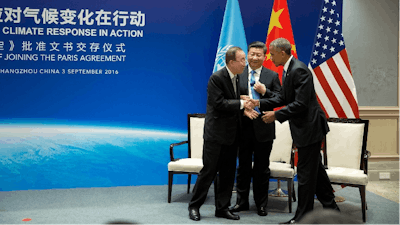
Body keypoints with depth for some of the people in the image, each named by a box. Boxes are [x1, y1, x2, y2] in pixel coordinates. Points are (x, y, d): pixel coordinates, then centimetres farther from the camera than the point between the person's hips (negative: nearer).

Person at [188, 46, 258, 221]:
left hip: (231, 134, 8)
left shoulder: (236, 78, 11)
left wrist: (245, 106, 2)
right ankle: (194, 206, 11)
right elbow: (219, 103, -21)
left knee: (228, 173, 10)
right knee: (208, 171, -2)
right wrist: (241, 104, -19)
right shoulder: (216, 78, -14)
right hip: (216, 134, -8)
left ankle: (222, 208, 20)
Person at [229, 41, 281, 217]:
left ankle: (261, 204, 20)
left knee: (262, 168, 8)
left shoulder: (272, 76, 3)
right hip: (244, 126, 1)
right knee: (243, 166, 10)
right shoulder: (238, 74, 4)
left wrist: (265, 92, -15)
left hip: (263, 128, 0)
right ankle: (242, 201, 23)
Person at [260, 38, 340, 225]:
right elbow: (283, 98, 15)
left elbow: (300, 104, -25)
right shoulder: (288, 70, 10)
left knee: (305, 173, -2)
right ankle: (330, 207, 32)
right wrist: (261, 103, 5)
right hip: (305, 127, 10)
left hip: (310, 127, -10)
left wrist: (276, 115, -19)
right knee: (315, 169, 19)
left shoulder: (299, 70, -22)